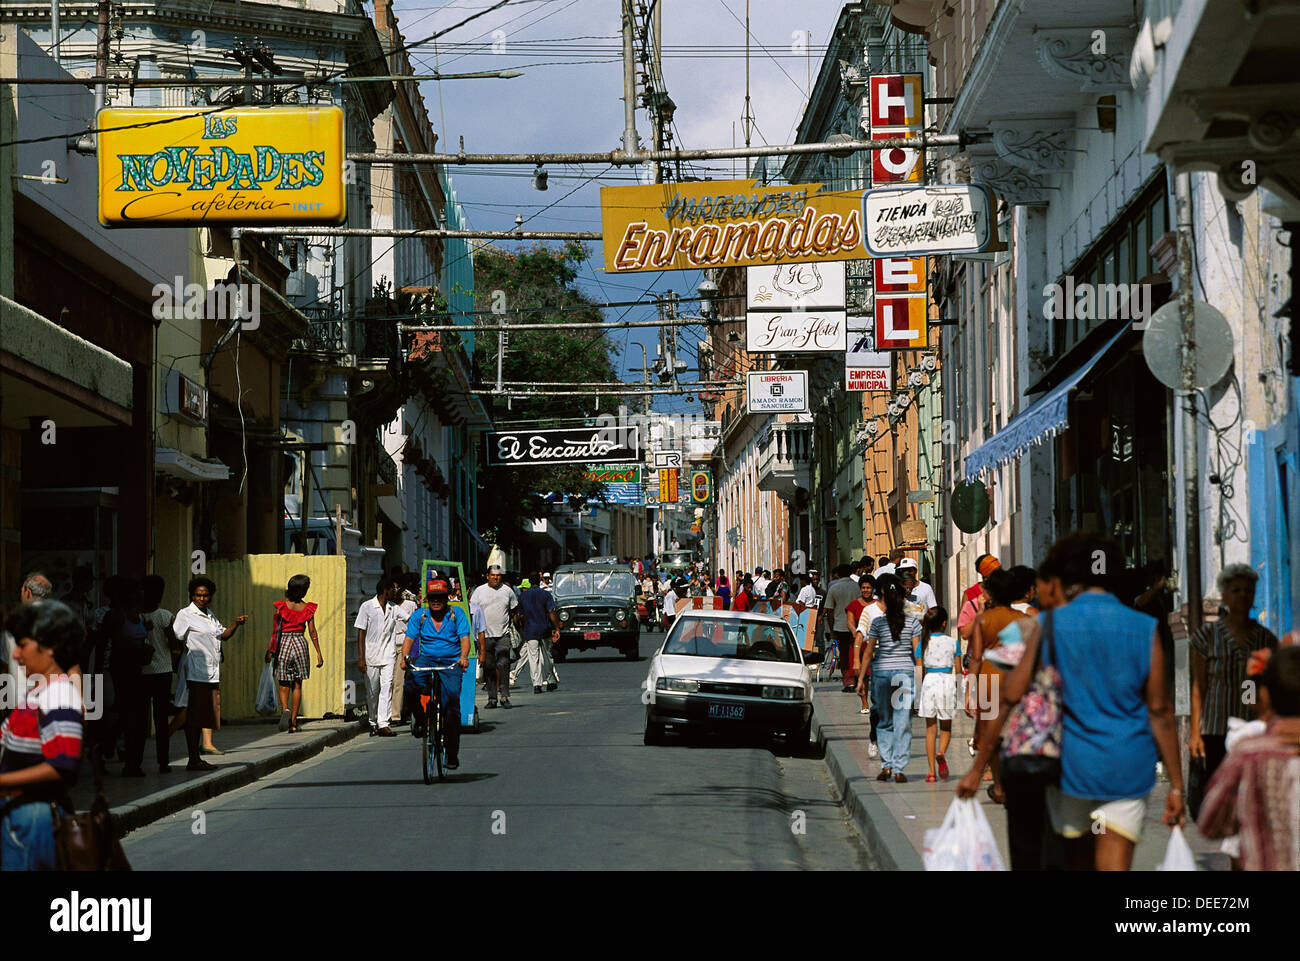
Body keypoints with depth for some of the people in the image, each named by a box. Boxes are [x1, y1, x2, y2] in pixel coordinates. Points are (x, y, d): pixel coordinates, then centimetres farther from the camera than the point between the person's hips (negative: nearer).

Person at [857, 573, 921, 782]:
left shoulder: (878, 623, -4)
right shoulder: (912, 622, -2)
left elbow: (869, 652, -1)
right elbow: (918, 651, -1)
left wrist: (861, 677, 6)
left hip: (882, 673, 0)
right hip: (906, 672, 0)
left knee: (885, 722, 12)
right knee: (902, 723, 2)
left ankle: (886, 765, 4)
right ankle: (898, 768, -2)